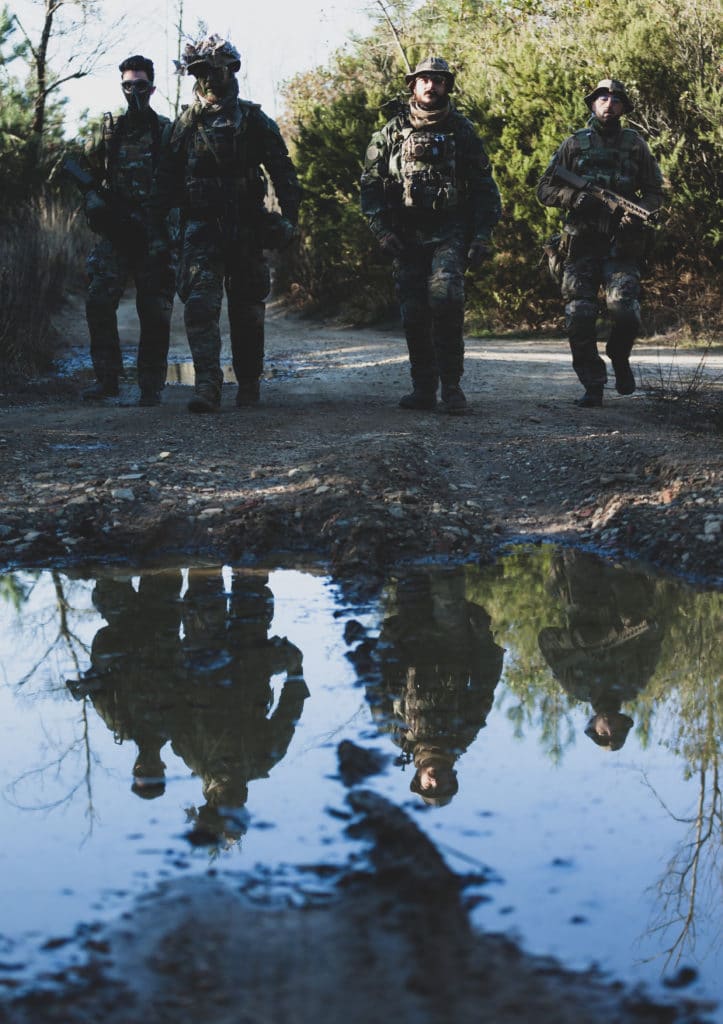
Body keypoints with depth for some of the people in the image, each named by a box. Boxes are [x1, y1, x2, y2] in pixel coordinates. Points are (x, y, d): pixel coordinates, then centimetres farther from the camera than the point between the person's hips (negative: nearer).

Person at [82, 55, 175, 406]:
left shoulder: (167, 132, 4)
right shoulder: (109, 130, 11)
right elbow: (88, 170, 19)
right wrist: (93, 197, 2)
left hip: (155, 234, -2)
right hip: (116, 231, 2)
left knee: (155, 311, -1)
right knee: (99, 300, -10)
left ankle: (151, 385, 8)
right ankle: (107, 377, 0)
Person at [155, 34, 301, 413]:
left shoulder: (254, 121, 2)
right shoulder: (186, 123, 7)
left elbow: (283, 171, 3)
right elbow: (169, 178, 12)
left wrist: (289, 216, -5)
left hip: (246, 228, 0)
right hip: (202, 228, 1)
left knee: (247, 309, 8)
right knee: (200, 305, -15)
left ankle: (248, 384, 21)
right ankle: (208, 386, -20)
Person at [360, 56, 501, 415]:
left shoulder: (462, 130, 7)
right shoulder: (392, 131, 8)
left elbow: (484, 186, 8)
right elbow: (370, 182, 8)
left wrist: (482, 237, -1)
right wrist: (381, 230, -3)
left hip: (449, 233, -2)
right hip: (406, 235, 2)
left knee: (445, 298, -20)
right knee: (414, 314, 1)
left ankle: (451, 385, -13)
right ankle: (423, 387, 12)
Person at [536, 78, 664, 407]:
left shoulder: (635, 144, 11)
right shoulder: (574, 144, 10)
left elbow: (655, 192, 13)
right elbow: (544, 189, 9)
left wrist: (638, 210, -9)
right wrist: (574, 197, -10)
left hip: (621, 245, -1)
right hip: (581, 244, 1)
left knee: (625, 311, -17)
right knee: (579, 318, -5)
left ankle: (619, 358, 14)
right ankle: (592, 386, 6)